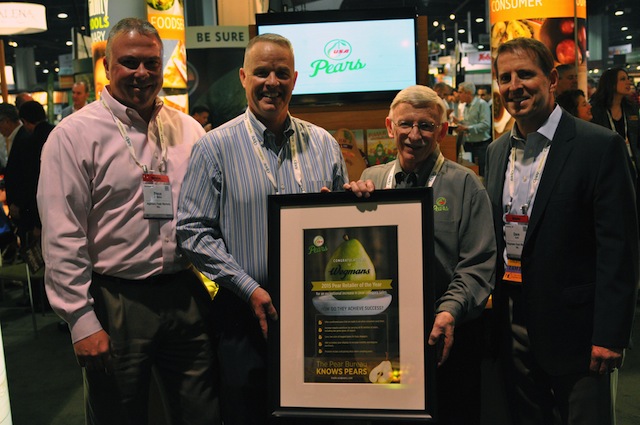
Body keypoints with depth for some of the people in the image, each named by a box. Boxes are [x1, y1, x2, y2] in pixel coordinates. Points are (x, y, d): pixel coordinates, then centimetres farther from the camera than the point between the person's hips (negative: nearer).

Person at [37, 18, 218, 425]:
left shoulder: (188, 129, 8)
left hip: (187, 296, 4)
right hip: (116, 304, -3)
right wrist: (82, 321, -11)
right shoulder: (74, 135, -6)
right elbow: (62, 239, -8)